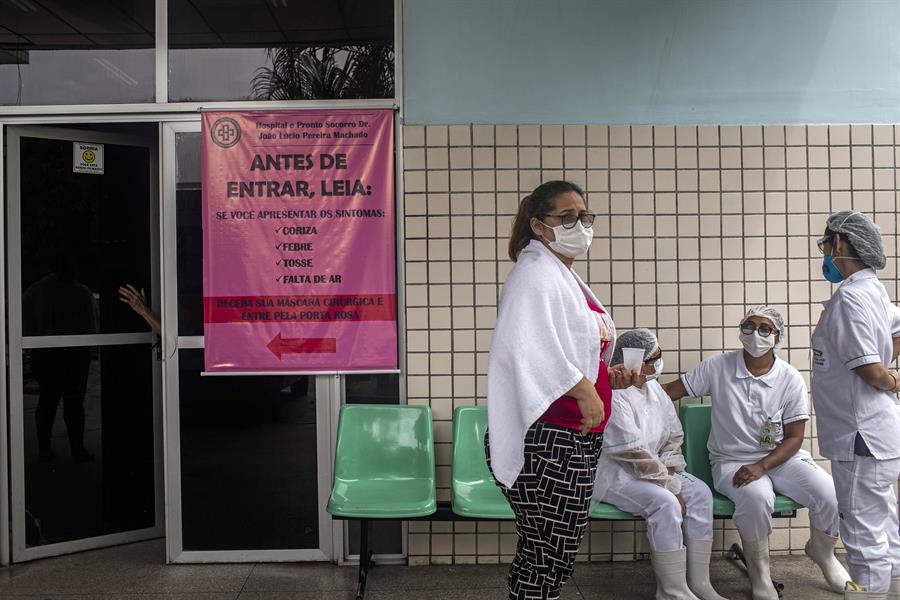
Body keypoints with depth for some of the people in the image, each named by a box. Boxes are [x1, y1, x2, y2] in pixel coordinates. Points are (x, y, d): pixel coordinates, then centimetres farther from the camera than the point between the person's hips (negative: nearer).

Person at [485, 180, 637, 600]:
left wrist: (607, 376, 10)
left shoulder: (566, 277, 20)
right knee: (547, 555, -5)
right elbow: (525, 347, -26)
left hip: (578, 438, 10)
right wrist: (583, 389, -25)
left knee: (556, 552, 16)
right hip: (546, 439, -10)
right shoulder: (535, 272, -11)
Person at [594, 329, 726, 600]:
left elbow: (675, 434, 12)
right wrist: (671, 486, -19)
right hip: (613, 473, -9)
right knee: (666, 503, -29)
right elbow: (635, 452, -23)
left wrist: (668, 469, -5)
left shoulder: (654, 388, 8)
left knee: (699, 492, -9)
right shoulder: (615, 394, -20)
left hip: (652, 469, 9)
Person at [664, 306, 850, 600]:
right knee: (757, 497, -34)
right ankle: (759, 572, -5)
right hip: (732, 461, -2)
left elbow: (794, 437, -4)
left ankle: (822, 552, 18)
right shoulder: (718, 367, -6)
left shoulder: (791, 379, -5)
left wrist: (761, 466, -20)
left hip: (781, 457, 2)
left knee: (831, 495, -20)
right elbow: (670, 391, -6)